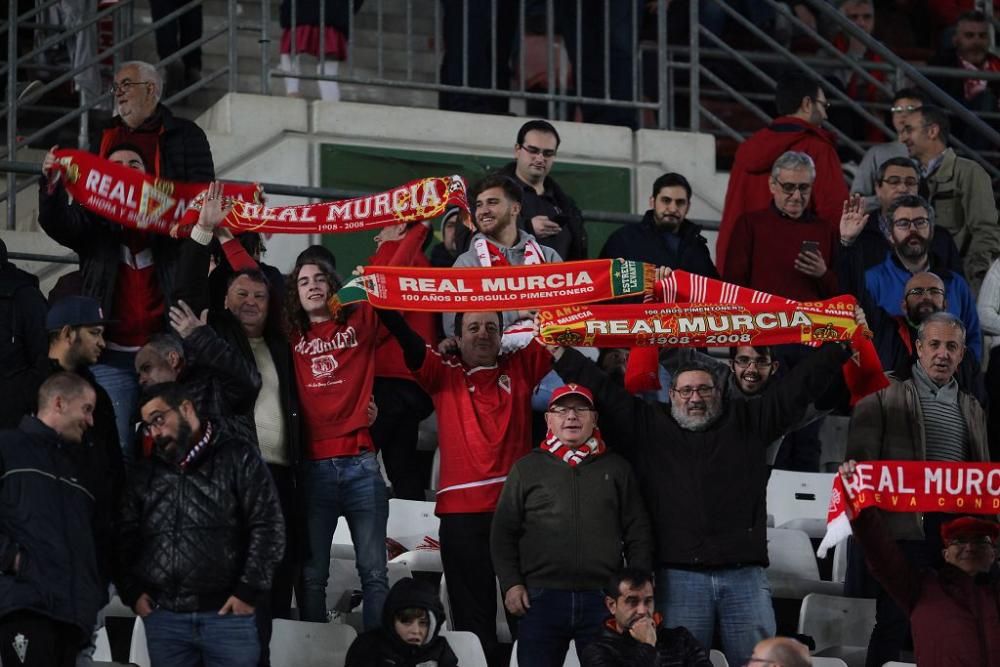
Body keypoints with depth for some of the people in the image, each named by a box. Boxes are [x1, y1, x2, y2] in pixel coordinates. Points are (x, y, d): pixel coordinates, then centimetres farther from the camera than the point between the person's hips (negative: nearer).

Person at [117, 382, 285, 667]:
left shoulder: (238, 458, 3)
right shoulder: (145, 472, 16)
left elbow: (267, 526, -2)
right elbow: (126, 536, 18)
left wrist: (249, 591, -7)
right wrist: (132, 592, 5)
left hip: (227, 614, -4)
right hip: (162, 617, 4)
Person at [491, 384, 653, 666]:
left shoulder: (616, 469, 12)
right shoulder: (526, 469, 9)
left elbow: (638, 533, 12)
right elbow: (503, 532, 9)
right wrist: (511, 584, -1)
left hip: (604, 600, 1)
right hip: (540, 598, -1)